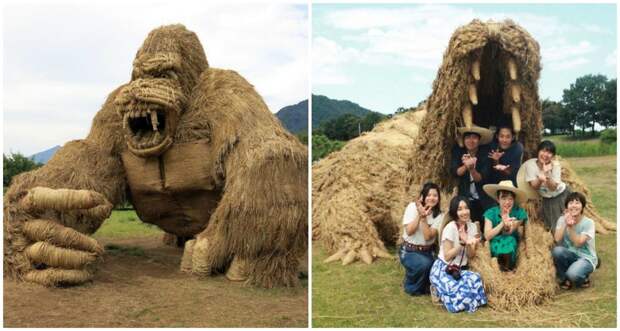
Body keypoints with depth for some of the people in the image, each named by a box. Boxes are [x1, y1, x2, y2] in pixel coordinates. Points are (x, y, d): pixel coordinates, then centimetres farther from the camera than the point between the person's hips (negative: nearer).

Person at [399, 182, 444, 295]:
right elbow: (409, 231, -19)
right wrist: (419, 215, -26)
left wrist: (424, 218, -26)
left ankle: (423, 286, 15)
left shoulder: (439, 215, -4)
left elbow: (428, 236, -17)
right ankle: (412, 287, -2)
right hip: (409, 251, -3)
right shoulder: (413, 207, -11)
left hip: (427, 252, 4)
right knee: (424, 264, -33)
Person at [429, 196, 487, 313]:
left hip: (460, 270, 7)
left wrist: (469, 244, -20)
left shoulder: (472, 227, 3)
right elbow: (447, 257, -16)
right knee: (460, 293, -30)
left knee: (475, 280, -26)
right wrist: (462, 243, -26)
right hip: (443, 269, -6)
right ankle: (438, 291, 3)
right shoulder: (450, 228, -17)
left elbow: (471, 255, 2)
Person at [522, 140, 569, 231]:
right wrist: (540, 179, -42)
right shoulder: (530, 164, -19)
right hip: (547, 199, 0)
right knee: (554, 225, 0)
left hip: (562, 195, 0)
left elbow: (553, 187, -24)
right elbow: (534, 186, -20)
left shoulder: (555, 165, -18)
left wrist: (547, 175, -42)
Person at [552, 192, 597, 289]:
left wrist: (570, 226, -31)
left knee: (573, 274, -34)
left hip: (586, 258, -4)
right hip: (570, 256, 4)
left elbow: (578, 243, -23)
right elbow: (557, 239, -18)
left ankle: (583, 278, 5)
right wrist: (565, 223, -24)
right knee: (557, 250, -31)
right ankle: (564, 279, -6)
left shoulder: (588, 222, -13)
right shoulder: (562, 219, -4)